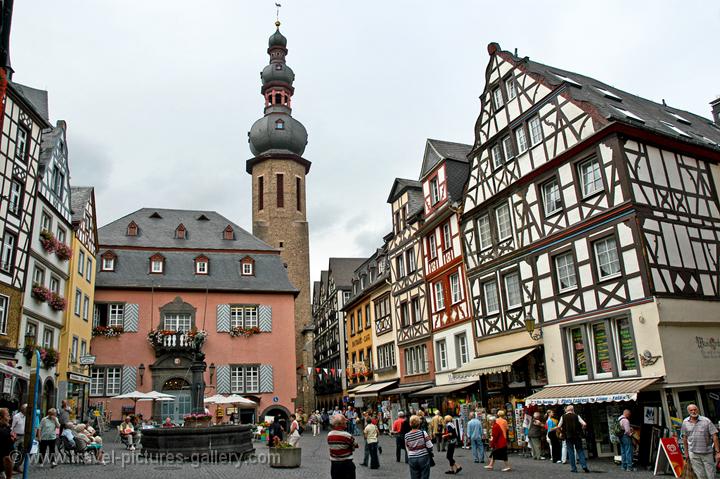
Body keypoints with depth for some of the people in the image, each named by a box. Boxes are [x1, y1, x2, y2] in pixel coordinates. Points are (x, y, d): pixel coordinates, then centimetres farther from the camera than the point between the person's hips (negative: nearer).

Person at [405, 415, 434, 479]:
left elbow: (407, 449, 4)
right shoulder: (423, 433, -9)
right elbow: (429, 446, -9)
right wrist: (430, 452, 10)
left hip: (412, 459, 2)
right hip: (423, 457, -2)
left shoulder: (406, 436, -1)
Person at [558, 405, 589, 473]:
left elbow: (559, 426, -4)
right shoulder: (576, 416, 2)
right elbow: (584, 424, -7)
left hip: (568, 436, 0)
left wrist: (563, 430, 14)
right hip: (577, 436, 1)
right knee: (580, 450, 9)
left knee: (571, 452, 5)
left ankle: (573, 468, 5)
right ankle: (584, 465, -3)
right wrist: (580, 429, 10)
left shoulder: (563, 417, 2)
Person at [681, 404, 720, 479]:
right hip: (693, 453, 2)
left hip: (707, 453, -2)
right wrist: (686, 452, 13)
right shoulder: (685, 422, 4)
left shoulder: (706, 421, -6)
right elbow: (685, 437, 12)